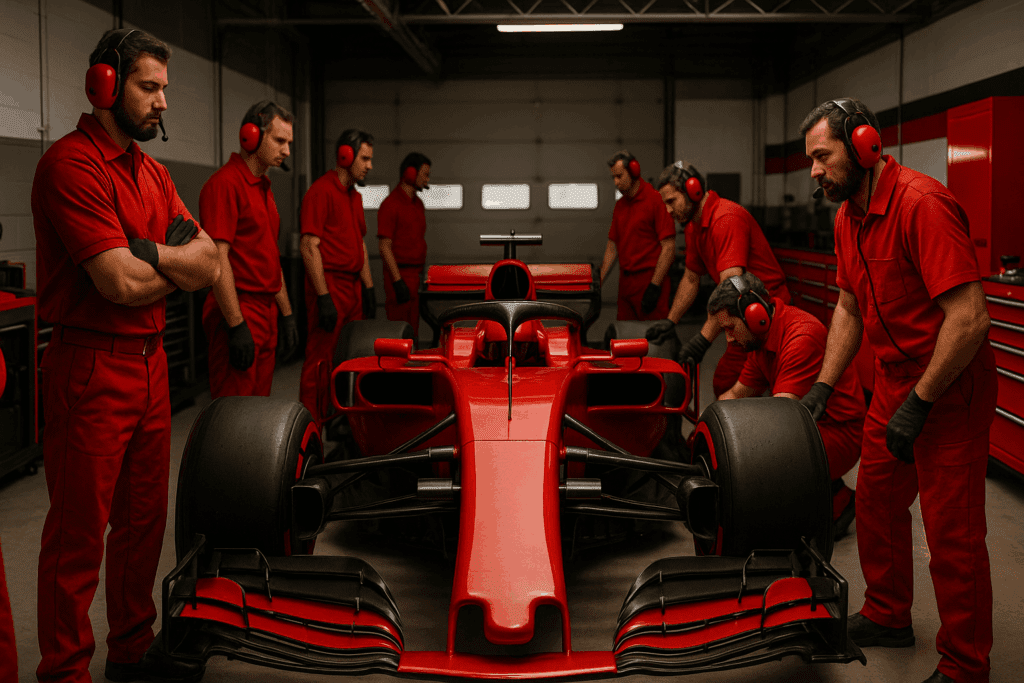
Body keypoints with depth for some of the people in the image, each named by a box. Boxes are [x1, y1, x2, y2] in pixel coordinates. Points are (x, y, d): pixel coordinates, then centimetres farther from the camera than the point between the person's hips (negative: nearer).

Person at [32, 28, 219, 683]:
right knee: (79, 537, 1)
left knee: (143, 520, 18)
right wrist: (179, 265, -3)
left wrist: (150, 251, -13)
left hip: (150, 364, 9)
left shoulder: (152, 172, 14)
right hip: (91, 367, -9)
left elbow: (209, 265, 6)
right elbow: (121, 282, -22)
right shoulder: (72, 164, -14)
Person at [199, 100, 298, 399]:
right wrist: (236, 326, -22)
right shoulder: (225, 183, -12)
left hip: (266, 314, 9)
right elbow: (218, 258, -19)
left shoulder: (264, 187, 18)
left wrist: (286, 314, 19)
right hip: (238, 314, -9)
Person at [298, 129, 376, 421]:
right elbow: (309, 246, -17)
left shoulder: (355, 196, 18)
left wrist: (368, 288, 17)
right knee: (320, 363, -5)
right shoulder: (320, 191, -11)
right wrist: (323, 297, -21)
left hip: (352, 286, 9)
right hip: (329, 285, -9)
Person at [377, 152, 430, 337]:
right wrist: (398, 281, -20)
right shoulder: (390, 205, -11)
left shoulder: (418, 204, 16)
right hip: (399, 274, -8)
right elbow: (384, 247, -15)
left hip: (417, 275, 8)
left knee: (413, 329, 10)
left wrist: (423, 274, 16)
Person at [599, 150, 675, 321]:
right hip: (625, 281, 8)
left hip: (650, 280, -8)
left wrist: (654, 286, -17)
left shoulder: (656, 200, -11)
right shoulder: (620, 205, 15)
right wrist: (598, 282, 9)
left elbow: (669, 247, -14)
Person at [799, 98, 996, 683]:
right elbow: (850, 308, 16)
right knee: (876, 501, 18)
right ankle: (888, 619, 37)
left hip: (950, 391, -9)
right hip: (894, 382, 9)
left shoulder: (923, 204, -25)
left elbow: (970, 318, -28)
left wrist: (920, 403, -23)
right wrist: (824, 386, 9)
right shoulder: (849, 216, 5)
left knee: (953, 533, -1)